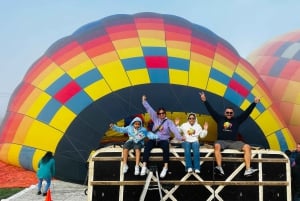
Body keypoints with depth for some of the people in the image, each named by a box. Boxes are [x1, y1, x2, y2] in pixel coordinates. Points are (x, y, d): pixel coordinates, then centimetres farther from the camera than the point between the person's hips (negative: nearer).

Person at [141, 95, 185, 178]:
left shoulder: (169, 121, 5)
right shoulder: (155, 119, 14)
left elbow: (174, 129, -11)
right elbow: (149, 109, 14)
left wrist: (179, 137, -27)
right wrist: (144, 101, 10)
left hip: (163, 140, -2)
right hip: (154, 139, 2)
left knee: (166, 146, -37)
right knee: (147, 146, -30)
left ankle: (165, 167, -36)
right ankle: (144, 166, -33)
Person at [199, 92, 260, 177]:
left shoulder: (237, 120, 15)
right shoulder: (220, 118, 14)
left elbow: (246, 112, 12)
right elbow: (211, 110, 10)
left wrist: (254, 103, 6)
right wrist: (205, 101, 3)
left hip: (234, 142, 2)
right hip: (222, 141, -2)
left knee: (247, 147, -22)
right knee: (217, 146, -37)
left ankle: (248, 170, -29)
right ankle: (219, 168, -45)